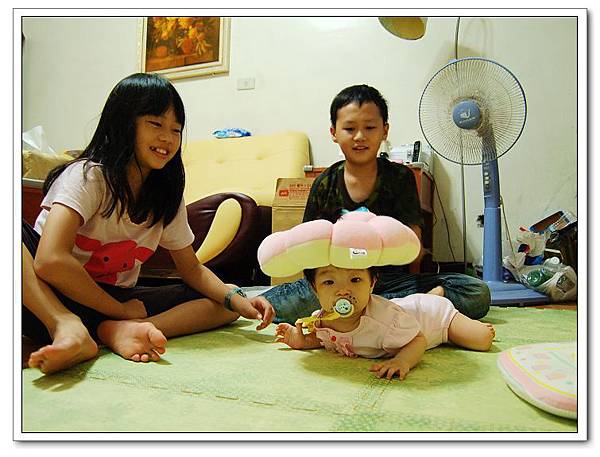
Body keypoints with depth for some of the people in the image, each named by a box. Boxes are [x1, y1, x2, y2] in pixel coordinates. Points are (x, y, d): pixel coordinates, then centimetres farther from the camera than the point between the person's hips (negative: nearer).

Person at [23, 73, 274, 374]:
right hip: (50, 299, -5)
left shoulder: (168, 196, 2)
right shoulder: (88, 176, -15)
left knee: (226, 304, -9)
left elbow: (191, 268, 7)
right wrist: (121, 311, -19)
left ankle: (120, 331, -29)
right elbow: (50, 260, -29)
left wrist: (236, 300, -12)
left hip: (116, 300, 6)